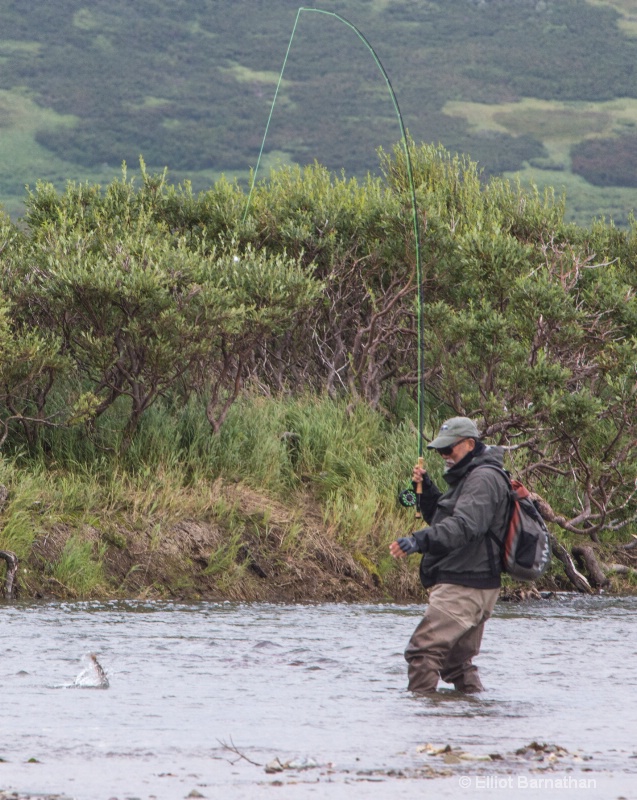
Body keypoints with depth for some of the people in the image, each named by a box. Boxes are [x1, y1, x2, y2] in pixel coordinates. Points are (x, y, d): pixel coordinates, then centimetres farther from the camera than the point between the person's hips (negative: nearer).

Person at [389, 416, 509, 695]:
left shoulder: (484, 479, -13)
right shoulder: (466, 477, 21)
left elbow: (464, 525, -29)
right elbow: (440, 518, 29)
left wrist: (420, 540, -40)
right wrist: (425, 488, 12)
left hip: (464, 586, -11)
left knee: (422, 650, -18)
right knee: (457, 661, 18)